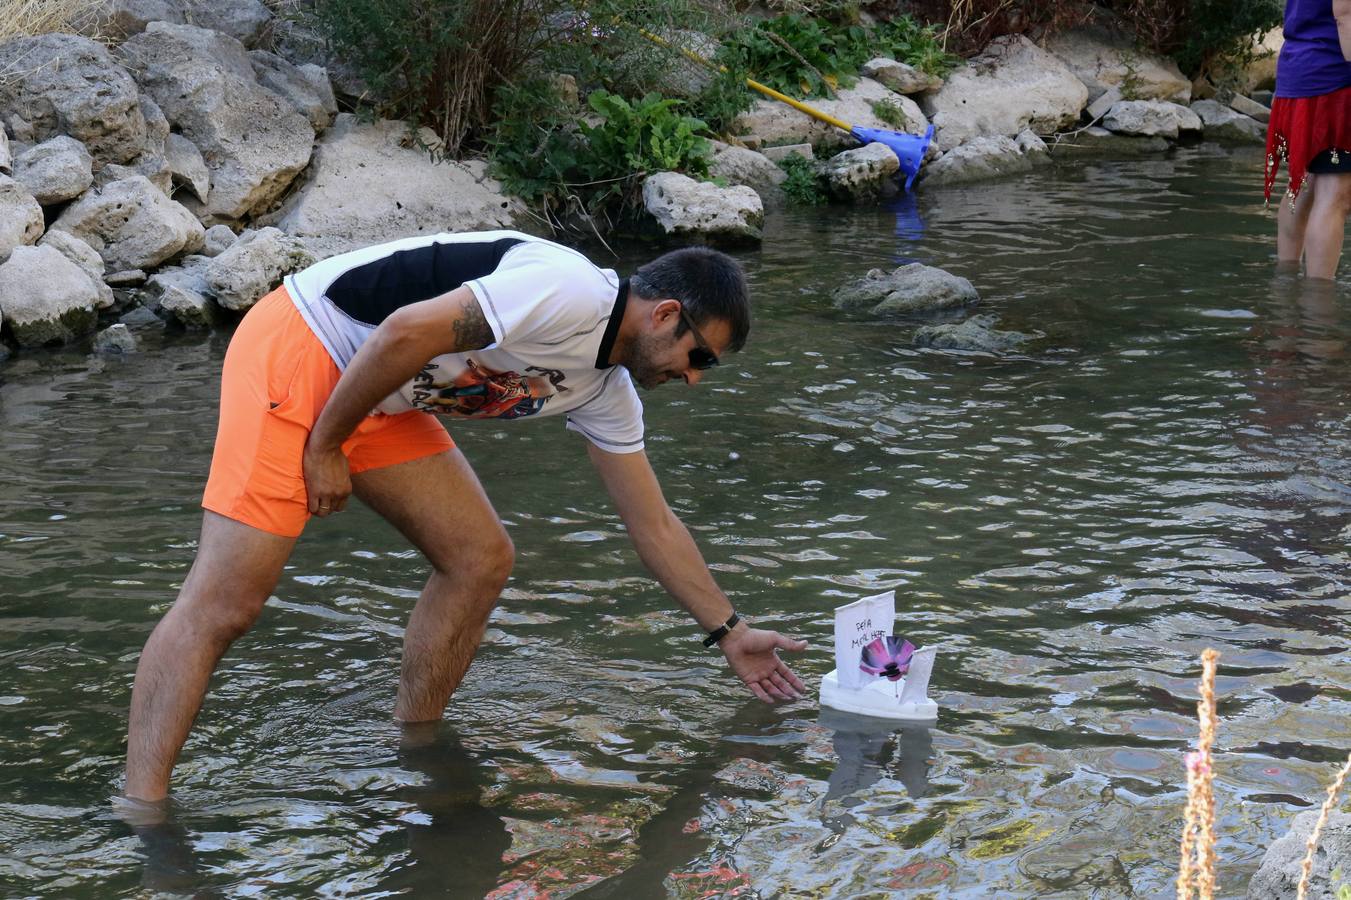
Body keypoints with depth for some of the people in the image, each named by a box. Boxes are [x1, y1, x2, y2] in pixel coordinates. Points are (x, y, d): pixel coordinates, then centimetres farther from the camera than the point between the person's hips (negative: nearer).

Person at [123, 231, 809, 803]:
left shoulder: (606, 391, 10)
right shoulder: (570, 293, -20)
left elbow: (654, 526, 19)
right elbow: (404, 333, -25)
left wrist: (731, 635, 22)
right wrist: (324, 446, -17)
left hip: (380, 403, 10)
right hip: (300, 351, -10)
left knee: (480, 559, 4)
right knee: (225, 601, -16)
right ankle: (140, 813, -18)